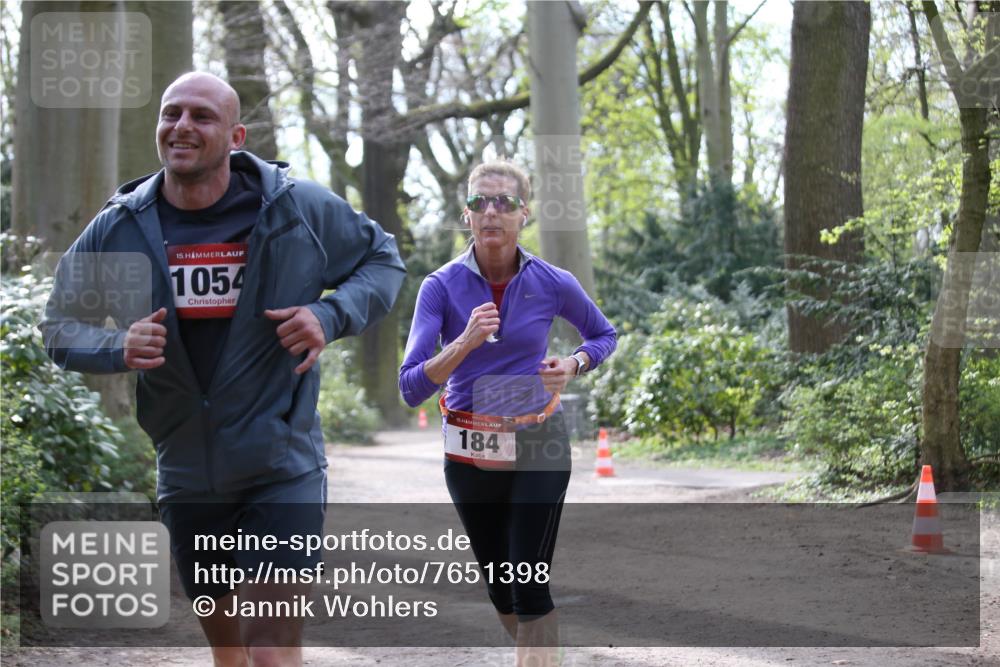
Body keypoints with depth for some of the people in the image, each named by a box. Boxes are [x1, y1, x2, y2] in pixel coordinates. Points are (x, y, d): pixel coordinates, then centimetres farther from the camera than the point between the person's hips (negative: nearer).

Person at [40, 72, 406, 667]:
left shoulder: (301, 209, -7)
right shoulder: (117, 228, -2)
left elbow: (383, 260, 7)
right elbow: (61, 325, 7)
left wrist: (330, 315, -13)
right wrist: (116, 348, -15)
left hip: (282, 467, -3)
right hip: (186, 477, 4)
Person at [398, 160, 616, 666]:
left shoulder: (552, 283, -8)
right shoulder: (442, 286, -11)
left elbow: (603, 335, 12)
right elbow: (411, 387, -18)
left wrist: (572, 364, -9)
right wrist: (464, 343, -32)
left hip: (537, 446, -1)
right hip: (470, 453, 1)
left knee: (529, 584, -11)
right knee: (499, 587, 13)